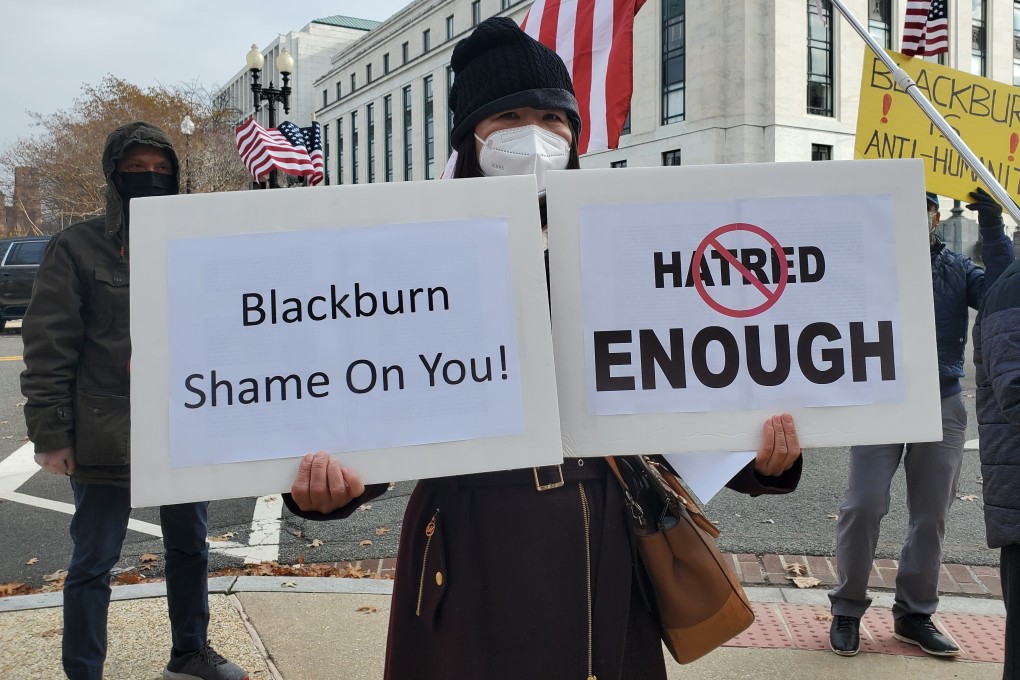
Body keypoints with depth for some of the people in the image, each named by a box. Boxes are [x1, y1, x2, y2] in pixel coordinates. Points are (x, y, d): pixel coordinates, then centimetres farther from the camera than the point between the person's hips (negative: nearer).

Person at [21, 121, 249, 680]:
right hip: (106, 438, -4)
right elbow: (48, 348, -7)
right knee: (92, 564, 7)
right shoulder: (78, 247, -5)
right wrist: (50, 433, -11)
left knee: (190, 549, 18)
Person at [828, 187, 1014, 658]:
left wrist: (993, 227, -14)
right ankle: (847, 610, 10)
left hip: (942, 406, 3)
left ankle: (914, 614, 24)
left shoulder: (956, 269, 7)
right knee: (863, 506, -7)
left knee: (931, 516, 9)